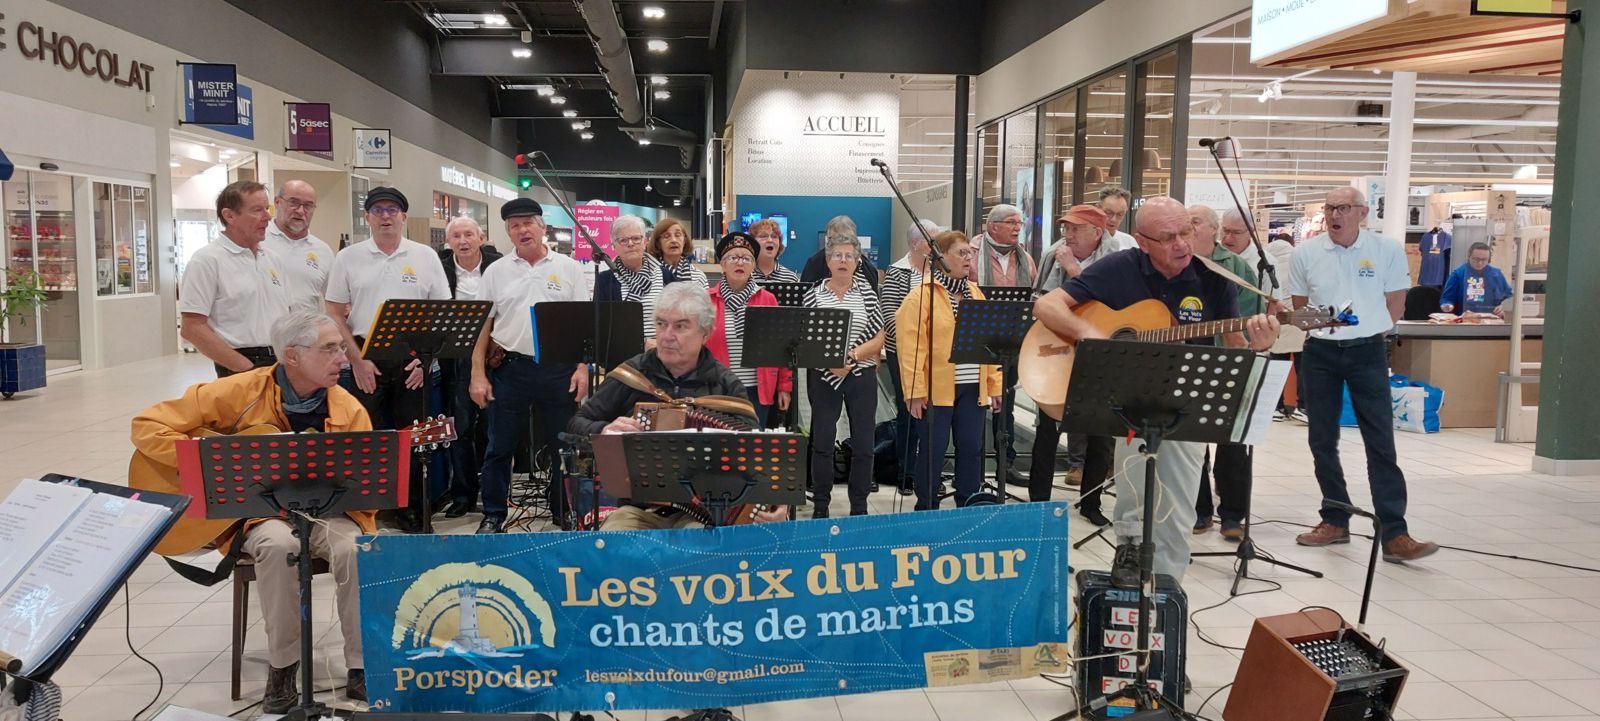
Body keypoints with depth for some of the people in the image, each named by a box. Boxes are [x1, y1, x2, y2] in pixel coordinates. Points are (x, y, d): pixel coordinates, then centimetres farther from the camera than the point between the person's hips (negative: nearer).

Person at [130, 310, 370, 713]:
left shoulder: (349, 411, -3)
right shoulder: (239, 393, -9)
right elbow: (147, 426, -6)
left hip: (325, 513, 2)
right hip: (258, 513, -1)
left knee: (354, 548, -31)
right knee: (278, 544, -36)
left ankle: (362, 670, -15)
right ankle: (282, 669, -16)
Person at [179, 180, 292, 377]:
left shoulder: (271, 258, 13)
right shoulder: (207, 259, -7)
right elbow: (192, 328, -13)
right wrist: (248, 368, -16)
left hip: (283, 367, 6)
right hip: (240, 373, -6)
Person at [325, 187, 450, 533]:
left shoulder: (425, 257, 5)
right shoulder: (349, 258, 4)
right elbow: (335, 314, 3)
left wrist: (426, 357, -5)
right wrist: (357, 359, -6)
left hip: (413, 360, 0)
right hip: (365, 359, 0)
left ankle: (412, 511, 16)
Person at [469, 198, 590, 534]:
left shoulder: (569, 269, 5)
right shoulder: (496, 272, 7)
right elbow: (482, 326, 6)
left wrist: (582, 368, -6)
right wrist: (478, 375, -1)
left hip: (559, 370, -1)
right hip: (509, 368, 1)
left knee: (562, 446, 8)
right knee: (500, 447, 6)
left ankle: (563, 513, 23)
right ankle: (493, 515, 20)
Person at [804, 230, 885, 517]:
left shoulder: (866, 292, 3)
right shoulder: (814, 294, 2)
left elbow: (878, 340, 0)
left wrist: (851, 357, -15)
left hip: (862, 376, 1)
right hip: (823, 376, 0)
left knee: (863, 444, 4)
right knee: (822, 442, 3)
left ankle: (859, 509, 17)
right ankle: (820, 507, 16)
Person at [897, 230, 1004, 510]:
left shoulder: (975, 293, 14)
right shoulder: (922, 294, -7)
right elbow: (911, 346, -12)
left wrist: (994, 384, 9)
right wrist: (915, 391, -17)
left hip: (972, 388, 6)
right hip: (936, 389, -6)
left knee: (971, 448, 10)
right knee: (933, 449, 3)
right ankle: (927, 510, 15)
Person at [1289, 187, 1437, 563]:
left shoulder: (1387, 250, -3)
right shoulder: (1306, 253, 0)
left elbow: (1395, 303, 6)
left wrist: (1368, 330, 1)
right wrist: (1320, 328, 4)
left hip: (1367, 352, -2)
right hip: (1320, 353, 2)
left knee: (1381, 443, -6)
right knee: (1322, 441, 7)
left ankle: (1394, 535, -6)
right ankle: (1335, 521, 20)